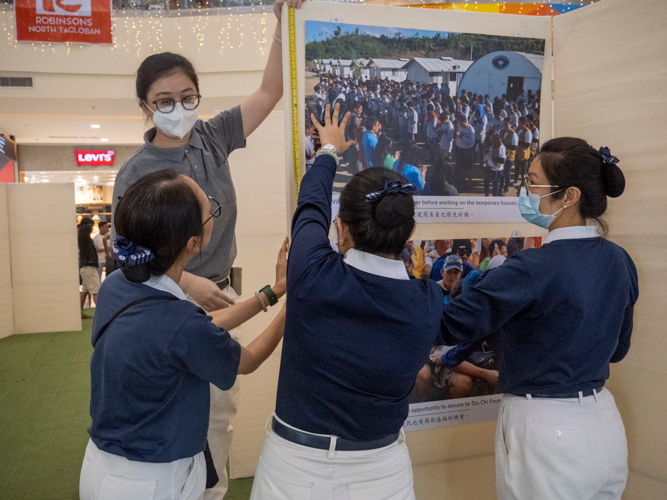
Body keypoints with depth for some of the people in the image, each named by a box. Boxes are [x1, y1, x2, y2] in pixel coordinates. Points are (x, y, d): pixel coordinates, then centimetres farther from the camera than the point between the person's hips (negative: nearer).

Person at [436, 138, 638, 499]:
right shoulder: (619, 261, -1)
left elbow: (448, 324, -24)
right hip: (604, 426, 8)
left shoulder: (533, 269, -24)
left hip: (546, 432, -7)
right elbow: (617, 349, 12)